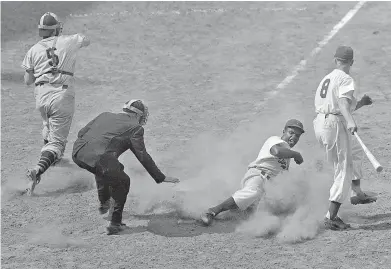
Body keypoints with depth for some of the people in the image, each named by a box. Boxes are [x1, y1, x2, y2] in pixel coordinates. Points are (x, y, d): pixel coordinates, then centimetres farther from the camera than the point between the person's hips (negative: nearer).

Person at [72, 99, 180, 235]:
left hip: (77, 153, 7)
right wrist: (160, 178, 13)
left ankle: (104, 203, 49)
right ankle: (115, 224, 18)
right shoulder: (135, 128, 11)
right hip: (98, 158, -7)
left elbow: (81, 133, 26)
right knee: (122, 182, 19)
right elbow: (143, 156, 7)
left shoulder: (105, 115, 27)